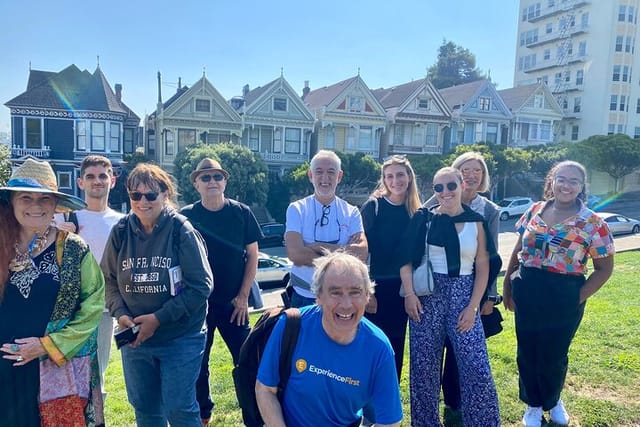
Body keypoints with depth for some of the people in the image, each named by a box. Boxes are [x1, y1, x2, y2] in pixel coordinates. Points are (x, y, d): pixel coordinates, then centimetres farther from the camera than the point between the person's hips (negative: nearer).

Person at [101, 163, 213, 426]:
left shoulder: (181, 231, -13)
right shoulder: (121, 232, -1)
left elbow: (201, 285, -15)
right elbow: (109, 280, 7)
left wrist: (159, 319, -17)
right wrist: (120, 314, -10)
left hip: (181, 338, -4)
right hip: (134, 338, 4)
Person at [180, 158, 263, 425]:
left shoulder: (241, 213, -2)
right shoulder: (185, 216, -2)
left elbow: (252, 255, 0)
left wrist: (243, 296, -4)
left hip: (233, 302, 0)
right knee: (198, 362, 11)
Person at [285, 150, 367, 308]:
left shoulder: (352, 212, 0)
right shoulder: (296, 209, -5)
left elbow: (362, 252, -15)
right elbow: (295, 254, -18)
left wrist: (320, 247, -19)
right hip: (303, 296, -1)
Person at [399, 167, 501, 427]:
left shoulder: (476, 222, 4)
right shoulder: (423, 219, 2)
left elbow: (483, 267, 3)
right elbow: (406, 260, 1)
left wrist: (473, 306, -4)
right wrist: (409, 294, -10)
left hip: (463, 296, 0)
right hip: (427, 296, 0)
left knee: (477, 368, -4)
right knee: (424, 364, 8)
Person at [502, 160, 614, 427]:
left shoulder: (592, 223, -8)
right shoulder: (534, 211, 0)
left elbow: (604, 269, -3)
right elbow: (517, 252, 8)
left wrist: (579, 298, -9)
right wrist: (507, 287, 7)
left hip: (564, 298, -2)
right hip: (527, 294, 3)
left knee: (554, 354, 12)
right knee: (527, 352, 12)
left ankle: (553, 401, 43)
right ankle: (533, 406, 35)